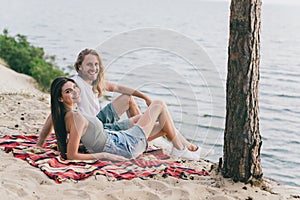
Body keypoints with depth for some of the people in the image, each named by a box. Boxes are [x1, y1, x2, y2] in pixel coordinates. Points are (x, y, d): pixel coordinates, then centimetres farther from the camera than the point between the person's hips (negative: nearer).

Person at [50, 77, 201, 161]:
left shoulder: (65, 115, -1)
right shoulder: (76, 117, -28)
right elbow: (71, 155, -31)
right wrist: (104, 155, -24)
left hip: (119, 138, 10)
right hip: (126, 148, -10)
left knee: (163, 123, 26)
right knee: (159, 105, 5)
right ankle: (180, 150, 17)